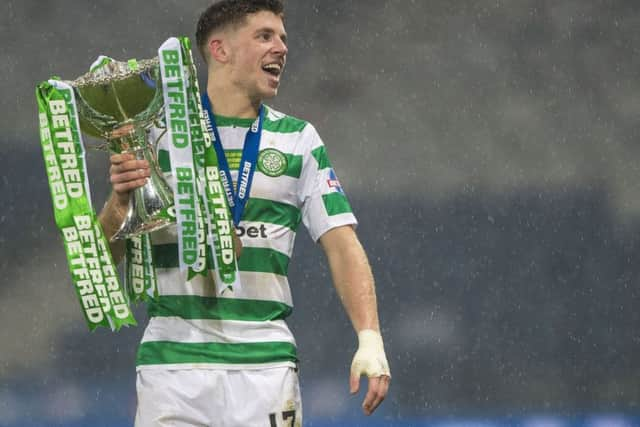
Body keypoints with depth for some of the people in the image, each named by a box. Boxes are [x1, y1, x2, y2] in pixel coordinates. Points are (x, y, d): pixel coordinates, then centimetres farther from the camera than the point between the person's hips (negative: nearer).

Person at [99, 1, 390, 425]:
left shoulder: (299, 140, 10)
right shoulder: (159, 132, 6)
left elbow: (341, 244, 4)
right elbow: (107, 253, 6)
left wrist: (370, 338, -10)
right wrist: (119, 202, -17)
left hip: (266, 362, 1)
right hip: (173, 358, -1)